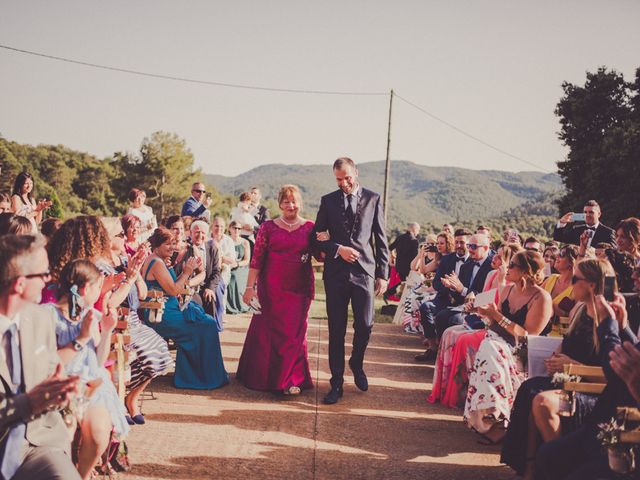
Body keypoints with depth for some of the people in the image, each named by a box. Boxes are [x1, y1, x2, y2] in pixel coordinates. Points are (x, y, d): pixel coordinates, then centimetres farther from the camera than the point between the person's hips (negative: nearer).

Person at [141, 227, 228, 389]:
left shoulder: (156, 261, 16)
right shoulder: (157, 263, -16)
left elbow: (173, 287, 17)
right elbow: (173, 291, -19)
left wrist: (187, 271, 7)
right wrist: (187, 272, -10)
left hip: (159, 313, 10)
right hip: (161, 317, -10)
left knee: (207, 321, 8)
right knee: (208, 325, -9)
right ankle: (208, 376, 2)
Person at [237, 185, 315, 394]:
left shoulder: (310, 228, 5)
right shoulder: (268, 227, 3)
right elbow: (257, 259, 0)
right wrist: (250, 286, -5)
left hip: (300, 289, 1)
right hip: (272, 288, 0)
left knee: (295, 333, 3)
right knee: (270, 331, 6)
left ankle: (290, 379, 15)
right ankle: (264, 375, 22)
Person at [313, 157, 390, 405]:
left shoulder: (373, 199, 6)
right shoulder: (328, 200, 8)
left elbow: (381, 239, 5)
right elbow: (318, 236, 7)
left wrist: (383, 273, 0)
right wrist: (337, 249, -11)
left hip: (364, 271, 0)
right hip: (336, 273, 1)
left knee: (364, 326, 0)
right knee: (336, 329, 4)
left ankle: (357, 364, 31)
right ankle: (337, 383, 15)